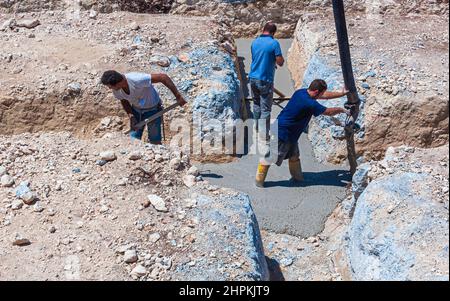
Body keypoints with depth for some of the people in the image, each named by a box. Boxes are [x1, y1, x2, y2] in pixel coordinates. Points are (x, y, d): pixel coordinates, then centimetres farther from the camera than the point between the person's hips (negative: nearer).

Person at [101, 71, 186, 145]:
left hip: (152, 109, -5)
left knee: (155, 141, 0)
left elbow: (163, 77, -37)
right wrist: (130, 115, -15)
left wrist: (178, 96, -37)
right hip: (136, 109, 5)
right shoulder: (116, 90, -17)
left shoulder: (137, 80, -38)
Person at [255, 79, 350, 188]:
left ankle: (297, 177, 38)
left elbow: (325, 95, 14)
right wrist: (341, 110, 5)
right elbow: (329, 112, -13)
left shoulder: (301, 92, 0)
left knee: (294, 155, 22)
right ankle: (259, 181, 12)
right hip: (282, 133, -10)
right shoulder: (310, 104, -26)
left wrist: (341, 93, 18)